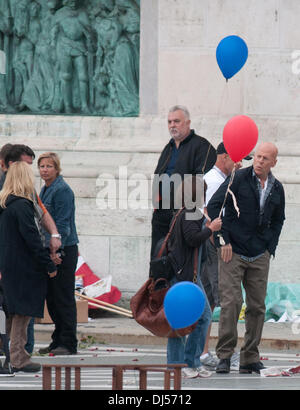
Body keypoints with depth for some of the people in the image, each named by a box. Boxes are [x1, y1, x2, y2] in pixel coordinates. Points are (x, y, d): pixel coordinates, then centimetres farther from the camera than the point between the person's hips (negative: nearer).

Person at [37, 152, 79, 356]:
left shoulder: (62, 190, -12)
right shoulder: (45, 190, 16)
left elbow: (63, 224, -17)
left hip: (64, 250, -9)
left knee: (64, 298, -6)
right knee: (51, 297, 11)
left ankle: (68, 344, -2)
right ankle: (58, 340, 18)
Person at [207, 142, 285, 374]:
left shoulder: (277, 189, 8)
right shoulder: (238, 179, -7)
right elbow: (213, 206, -7)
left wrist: (270, 248, 11)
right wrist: (223, 240, -10)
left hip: (260, 256, 5)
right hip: (233, 251, -5)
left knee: (257, 307, 4)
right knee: (231, 302, -13)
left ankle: (250, 359, 11)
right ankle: (224, 356, -6)